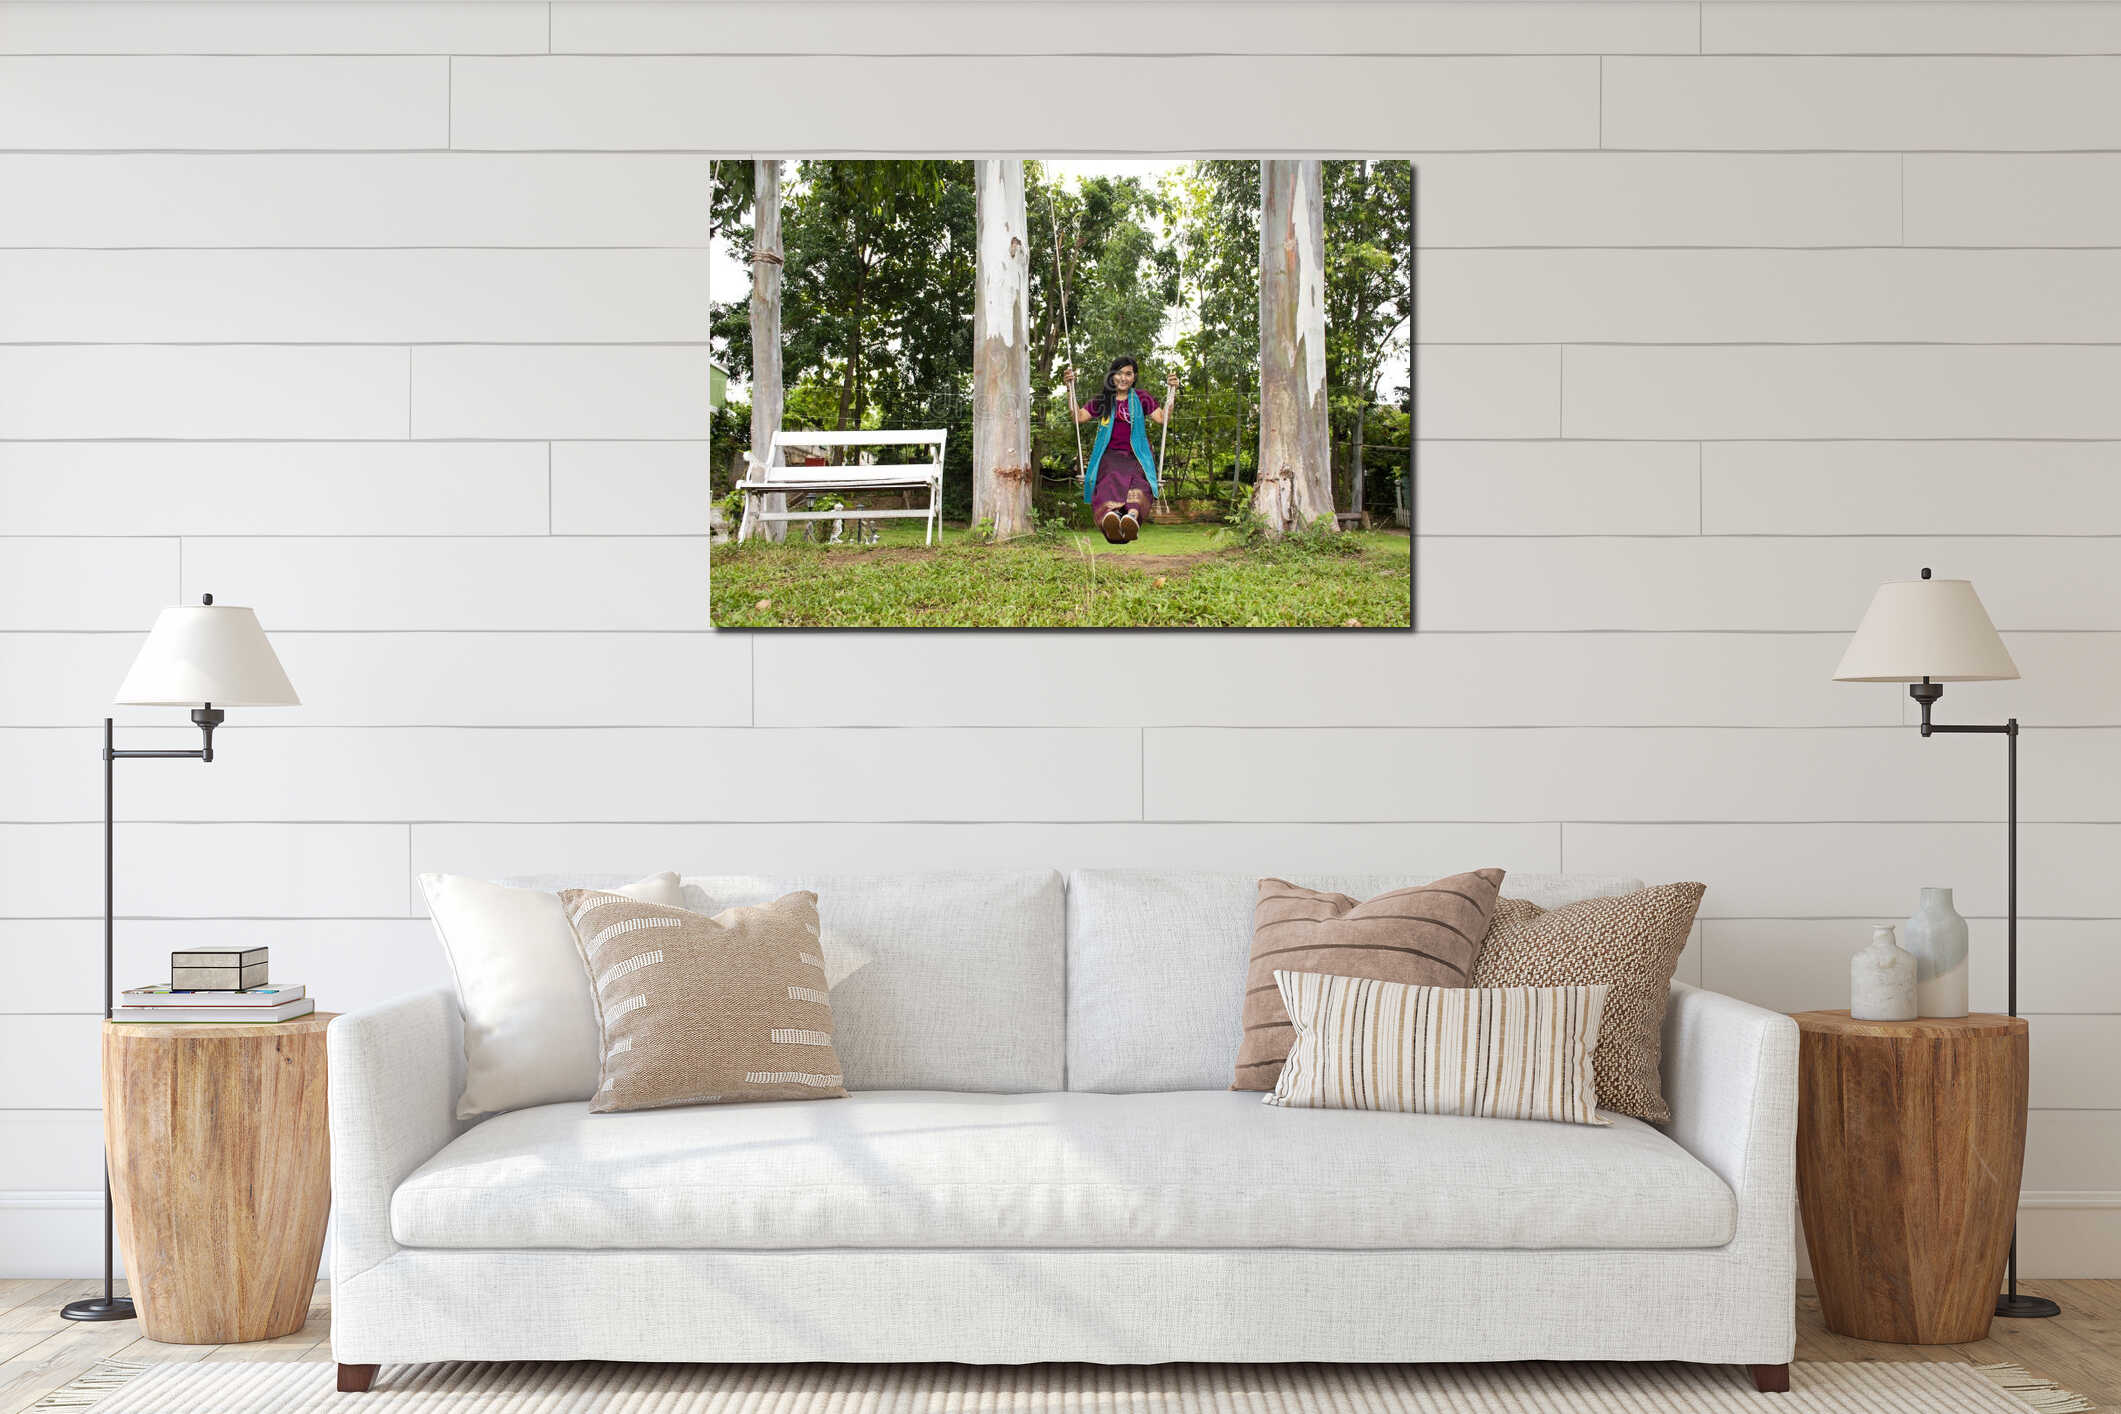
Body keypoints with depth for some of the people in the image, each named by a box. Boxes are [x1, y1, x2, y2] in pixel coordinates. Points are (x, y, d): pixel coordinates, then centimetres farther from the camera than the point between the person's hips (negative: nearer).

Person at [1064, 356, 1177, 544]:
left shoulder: (1142, 399, 19)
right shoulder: (1102, 401, 21)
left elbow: (1162, 417, 8)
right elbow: (1079, 416, 14)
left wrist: (1171, 392, -1)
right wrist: (1070, 390, 6)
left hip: (1135, 457, 0)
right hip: (1109, 456, 0)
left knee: (1137, 478, -38)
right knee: (1112, 478, -38)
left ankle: (1132, 515, -72)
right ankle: (1110, 514, -72)